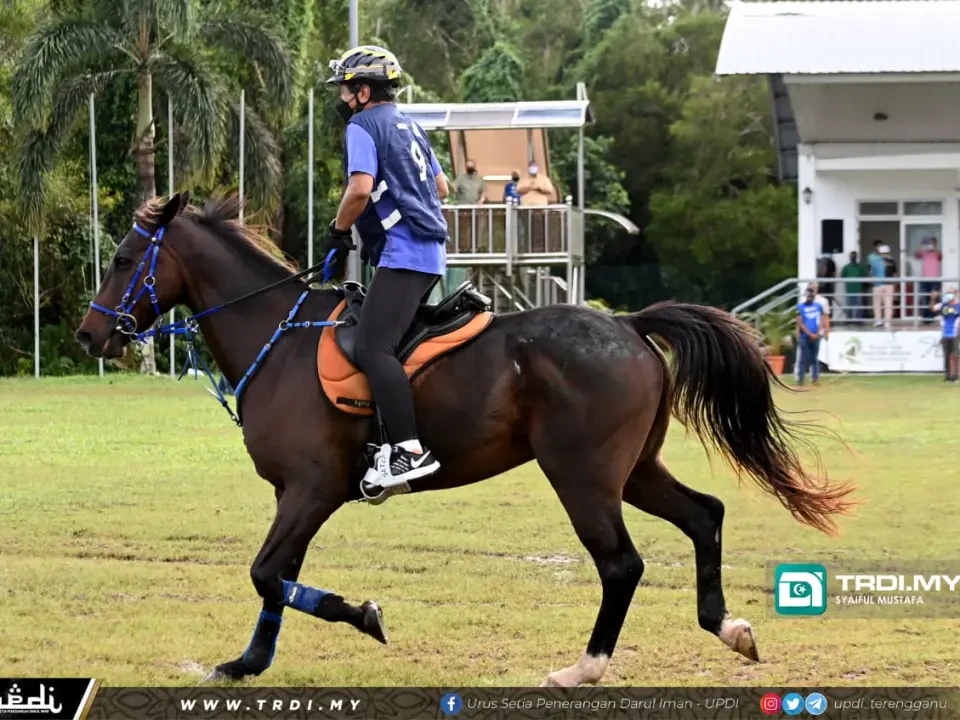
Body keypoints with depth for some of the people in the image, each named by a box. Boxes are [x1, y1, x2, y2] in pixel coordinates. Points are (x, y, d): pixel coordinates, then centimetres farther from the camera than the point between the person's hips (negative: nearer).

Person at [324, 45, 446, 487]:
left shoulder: (363, 126, -6)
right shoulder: (408, 127, 22)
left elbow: (361, 188, -20)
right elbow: (441, 186, 31)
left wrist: (338, 232, -5)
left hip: (403, 253, -10)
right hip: (430, 252, 10)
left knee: (372, 348, -19)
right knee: (383, 342, 17)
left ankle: (409, 451, -29)